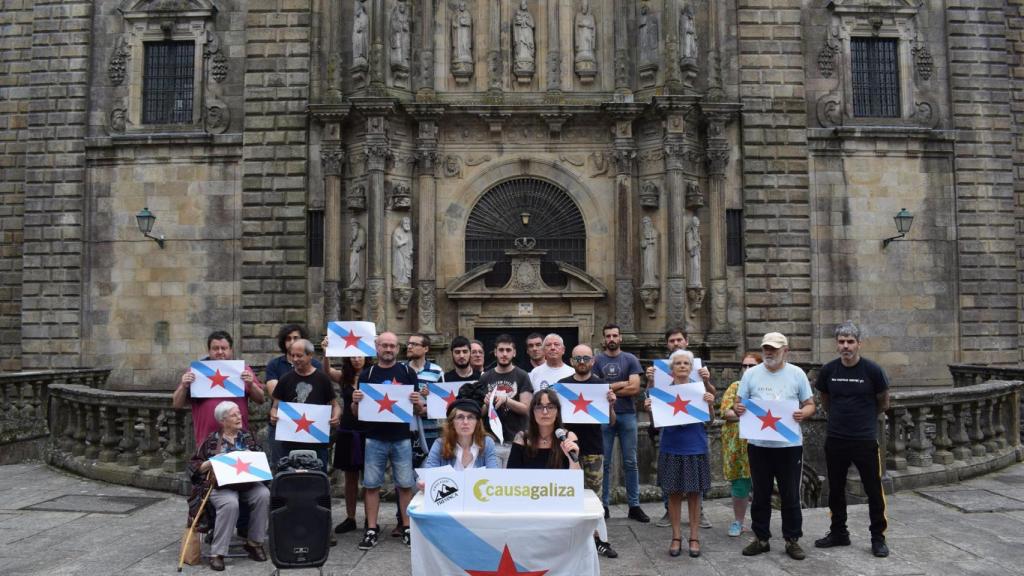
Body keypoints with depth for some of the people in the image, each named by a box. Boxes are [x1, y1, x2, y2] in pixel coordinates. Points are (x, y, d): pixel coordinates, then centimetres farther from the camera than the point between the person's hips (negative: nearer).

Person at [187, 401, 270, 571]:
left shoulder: (247, 436, 13)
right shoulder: (211, 440, 3)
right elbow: (193, 465, 5)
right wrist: (211, 463, -12)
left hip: (247, 483, 3)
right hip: (221, 485, -3)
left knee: (264, 495, -28)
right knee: (230, 504, -36)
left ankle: (254, 542, -12)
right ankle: (217, 553, -25)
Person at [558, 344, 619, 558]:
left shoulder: (601, 385, 2)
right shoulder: (562, 385, 3)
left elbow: (611, 422, 3)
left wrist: (610, 404, -15)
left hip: (594, 449, -1)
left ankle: (594, 538, 16)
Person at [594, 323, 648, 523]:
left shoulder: (630, 360, 5)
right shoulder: (597, 361, 5)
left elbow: (635, 388, -6)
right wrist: (622, 384, -6)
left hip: (627, 415, 1)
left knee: (630, 463, 6)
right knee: (604, 463, 4)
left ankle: (634, 506, 14)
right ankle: (603, 505, 13)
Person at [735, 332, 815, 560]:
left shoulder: (797, 374, 1)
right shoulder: (751, 374, 3)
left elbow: (810, 404, 4)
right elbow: (739, 402, 6)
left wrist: (804, 413, -18)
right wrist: (737, 408, -17)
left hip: (789, 445, -1)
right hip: (758, 444, 1)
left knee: (790, 496, 7)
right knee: (760, 495, 11)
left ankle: (792, 540, 20)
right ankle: (761, 539, 23)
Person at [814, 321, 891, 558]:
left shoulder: (872, 370, -9)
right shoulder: (828, 370, -1)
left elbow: (883, 403, 7)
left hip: (865, 439, -3)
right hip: (835, 439, 3)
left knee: (874, 490, 3)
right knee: (835, 489, 13)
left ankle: (878, 538, 18)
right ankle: (838, 533, 28)